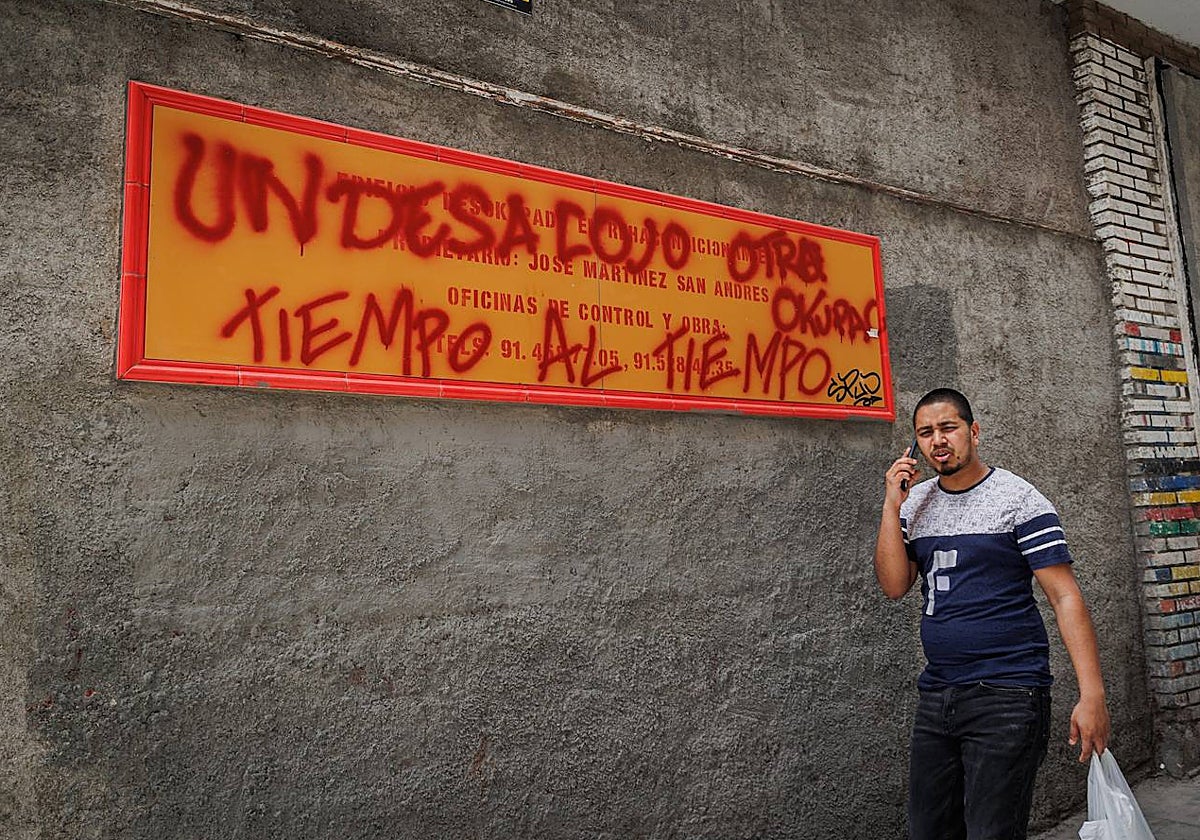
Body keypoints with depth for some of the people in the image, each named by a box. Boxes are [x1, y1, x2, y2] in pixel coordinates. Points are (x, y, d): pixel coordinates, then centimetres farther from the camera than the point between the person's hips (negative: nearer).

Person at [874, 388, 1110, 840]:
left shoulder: (1018, 498, -6)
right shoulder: (916, 502, 9)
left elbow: (1065, 597, -10)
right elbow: (894, 586, 1)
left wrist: (1092, 695, -17)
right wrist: (892, 505, -8)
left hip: (1007, 696, -5)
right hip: (935, 696, 6)